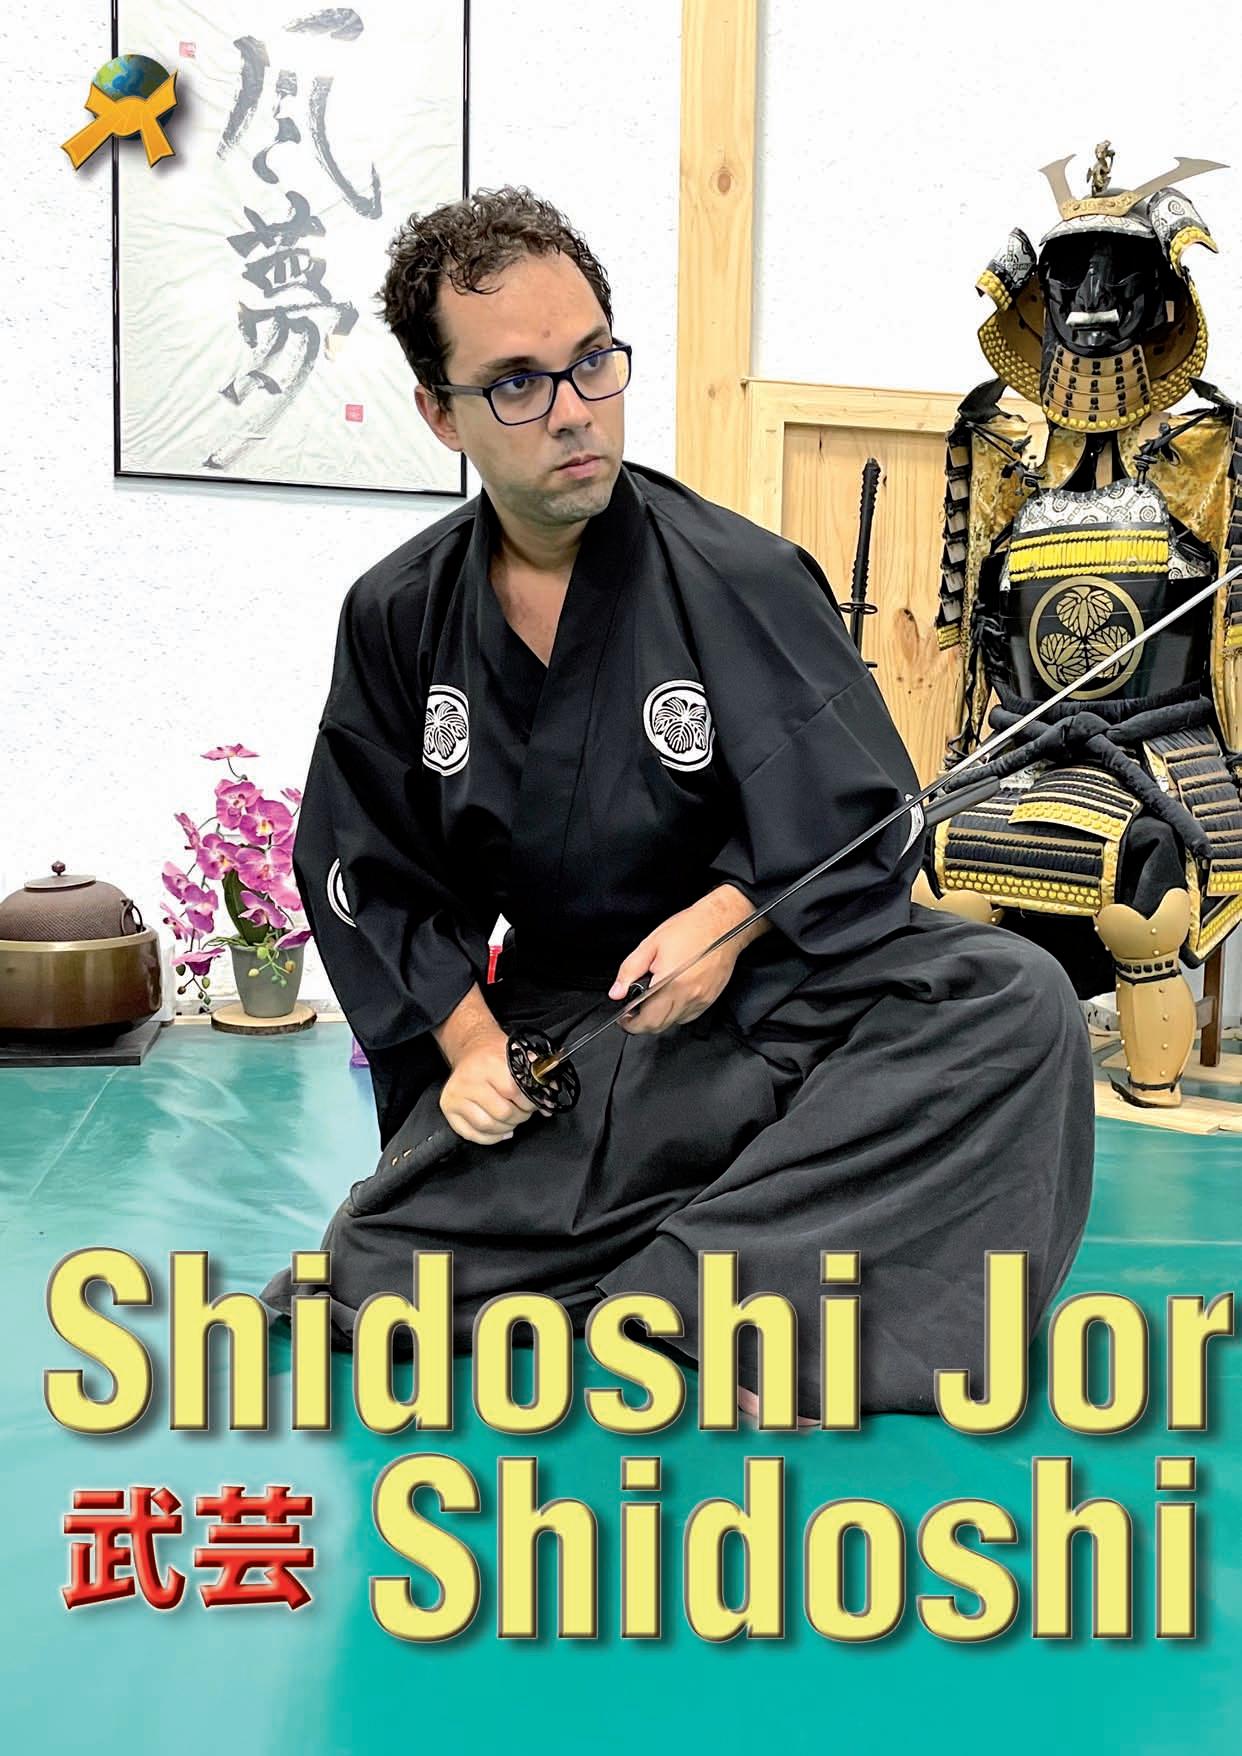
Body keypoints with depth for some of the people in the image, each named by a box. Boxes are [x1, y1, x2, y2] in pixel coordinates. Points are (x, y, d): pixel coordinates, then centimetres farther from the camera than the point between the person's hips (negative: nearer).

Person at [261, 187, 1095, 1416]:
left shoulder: (738, 578, -12)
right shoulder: (398, 618, -1)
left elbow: (867, 830, -6)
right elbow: (368, 876, 7)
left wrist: (729, 916, -24)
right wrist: (467, 1041, -7)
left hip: (767, 984, -1)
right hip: (555, 1024, 2)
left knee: (1013, 1003, -29)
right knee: (382, 1291, -16)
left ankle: (695, 1287, -27)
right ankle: (712, 1278, 2)